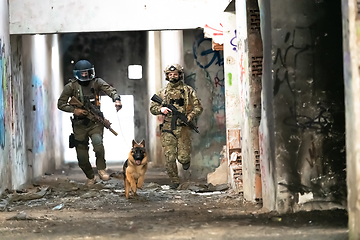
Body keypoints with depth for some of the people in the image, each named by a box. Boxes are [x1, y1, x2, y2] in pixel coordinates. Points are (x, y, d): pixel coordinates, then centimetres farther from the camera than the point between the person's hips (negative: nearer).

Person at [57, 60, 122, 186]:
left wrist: (116, 99, -35)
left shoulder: (96, 82, 0)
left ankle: (101, 169, -12)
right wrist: (74, 110, -13)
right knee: (82, 158, 5)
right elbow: (61, 103, 3)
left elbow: (110, 90, -13)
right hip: (79, 125, 1)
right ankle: (90, 177, 31)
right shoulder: (71, 86, 0)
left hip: (95, 122, -1)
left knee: (98, 143, -32)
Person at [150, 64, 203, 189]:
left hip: (183, 128, -2)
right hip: (167, 129, 2)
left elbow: (198, 107, 3)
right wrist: (161, 109, -8)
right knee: (169, 158, -3)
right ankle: (174, 181, 11)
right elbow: (152, 108, 15)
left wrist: (190, 117, -15)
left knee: (183, 157, -5)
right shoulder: (162, 92, 12)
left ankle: (186, 160, 31)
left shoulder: (188, 90, 5)